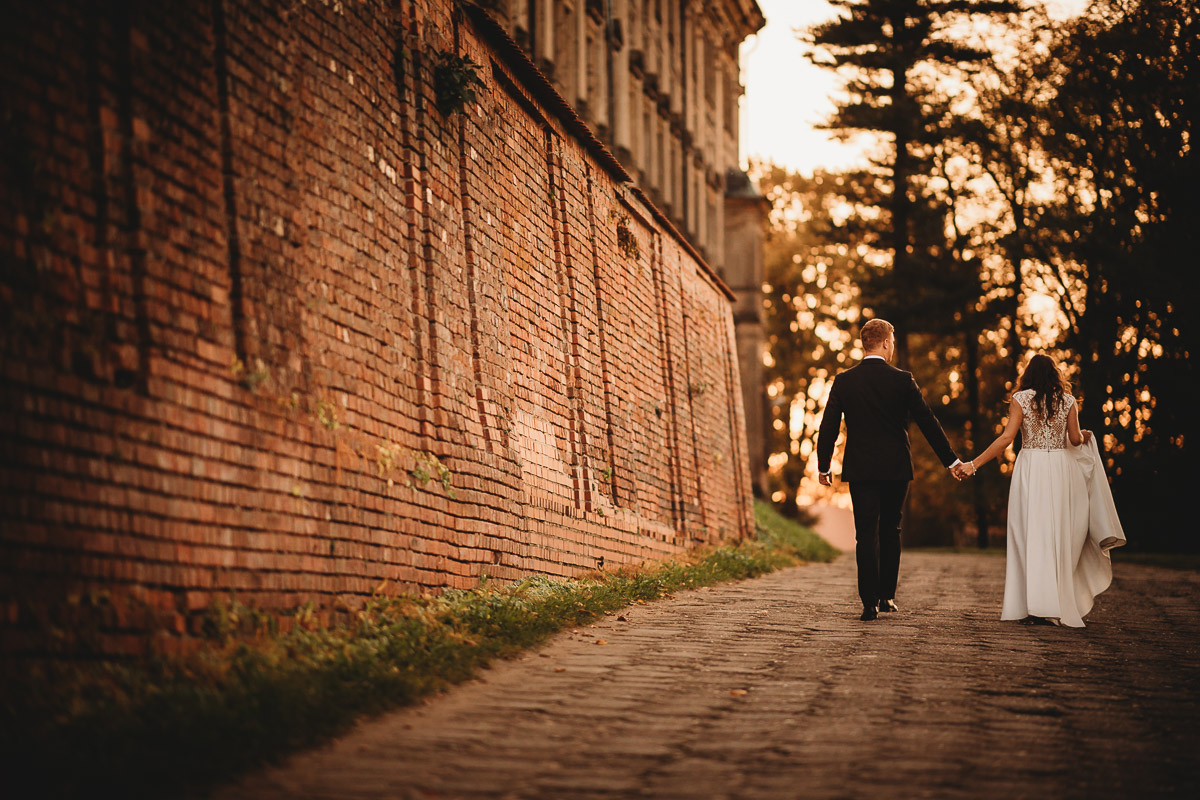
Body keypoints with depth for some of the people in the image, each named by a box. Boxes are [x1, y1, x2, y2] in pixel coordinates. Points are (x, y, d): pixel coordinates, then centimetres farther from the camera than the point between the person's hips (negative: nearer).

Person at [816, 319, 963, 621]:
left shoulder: (844, 381, -2)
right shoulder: (902, 380, -5)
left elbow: (829, 426, -1)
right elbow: (927, 422, -3)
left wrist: (823, 466, 9)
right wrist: (951, 460, 5)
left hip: (860, 470, 0)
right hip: (896, 469, 0)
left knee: (866, 535, 0)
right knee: (890, 531, 15)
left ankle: (870, 602, -6)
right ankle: (887, 596, 18)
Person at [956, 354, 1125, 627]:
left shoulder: (1020, 399, -2)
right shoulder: (1067, 400, 4)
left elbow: (1007, 437, -9)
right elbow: (1075, 439, 0)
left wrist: (973, 464, -8)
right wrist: (1085, 436, 25)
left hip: (1030, 467, -2)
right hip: (1060, 468, 2)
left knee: (1031, 534, 1)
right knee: (1058, 533, 9)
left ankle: (1035, 606, -7)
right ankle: (1056, 606, 10)